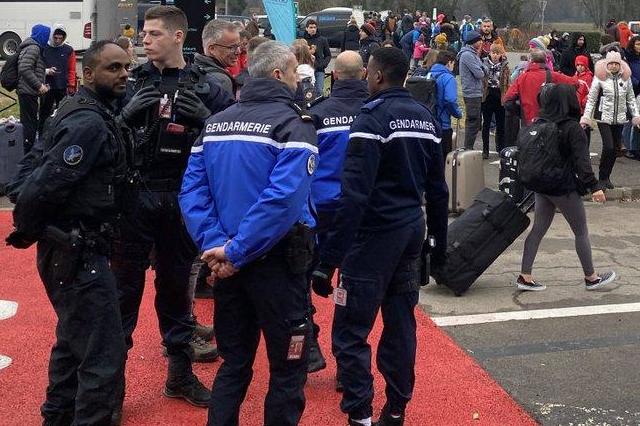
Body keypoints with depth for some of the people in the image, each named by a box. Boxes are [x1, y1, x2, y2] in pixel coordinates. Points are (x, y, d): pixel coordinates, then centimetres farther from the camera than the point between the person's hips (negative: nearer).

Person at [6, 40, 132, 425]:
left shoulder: (91, 113, 10)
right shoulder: (89, 123, -21)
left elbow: (43, 172, 16)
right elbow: (44, 187, -26)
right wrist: (25, 233, -10)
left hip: (77, 248, 11)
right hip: (76, 252, -11)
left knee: (74, 341, 24)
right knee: (103, 353, -8)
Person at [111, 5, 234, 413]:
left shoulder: (206, 87, 2)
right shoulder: (132, 81, 4)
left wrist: (206, 117, -18)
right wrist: (128, 113, -17)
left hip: (182, 200, 0)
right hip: (134, 196, 0)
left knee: (177, 285, 13)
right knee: (125, 287, 3)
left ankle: (180, 372, 26)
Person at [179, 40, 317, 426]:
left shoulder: (216, 123, 8)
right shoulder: (293, 124, -11)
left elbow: (192, 190, -3)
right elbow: (283, 200, -25)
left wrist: (215, 243, -11)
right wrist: (236, 252, -21)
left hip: (229, 264, 6)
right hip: (276, 262, -6)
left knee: (234, 364, 19)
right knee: (288, 367, 9)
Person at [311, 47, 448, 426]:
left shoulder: (373, 119, -15)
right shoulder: (426, 118, 9)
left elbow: (355, 195, -22)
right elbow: (438, 189, 14)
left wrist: (330, 258, -22)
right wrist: (439, 240, 23)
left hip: (377, 233, -8)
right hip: (413, 230, 8)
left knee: (350, 330, -2)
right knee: (401, 323, 15)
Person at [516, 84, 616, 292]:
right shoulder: (572, 128, -15)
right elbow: (581, 160, -20)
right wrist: (594, 186, -19)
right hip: (565, 188, -6)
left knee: (538, 229, 10)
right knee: (581, 232, 8)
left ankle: (525, 277, 8)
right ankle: (591, 277, 20)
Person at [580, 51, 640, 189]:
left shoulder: (626, 78, 6)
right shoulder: (600, 77, -4)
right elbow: (591, 99, -1)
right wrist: (586, 117, -6)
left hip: (619, 119, 4)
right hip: (604, 118, -4)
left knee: (615, 148, 5)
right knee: (608, 147, -13)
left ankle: (606, 177, 18)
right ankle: (603, 177, 1)